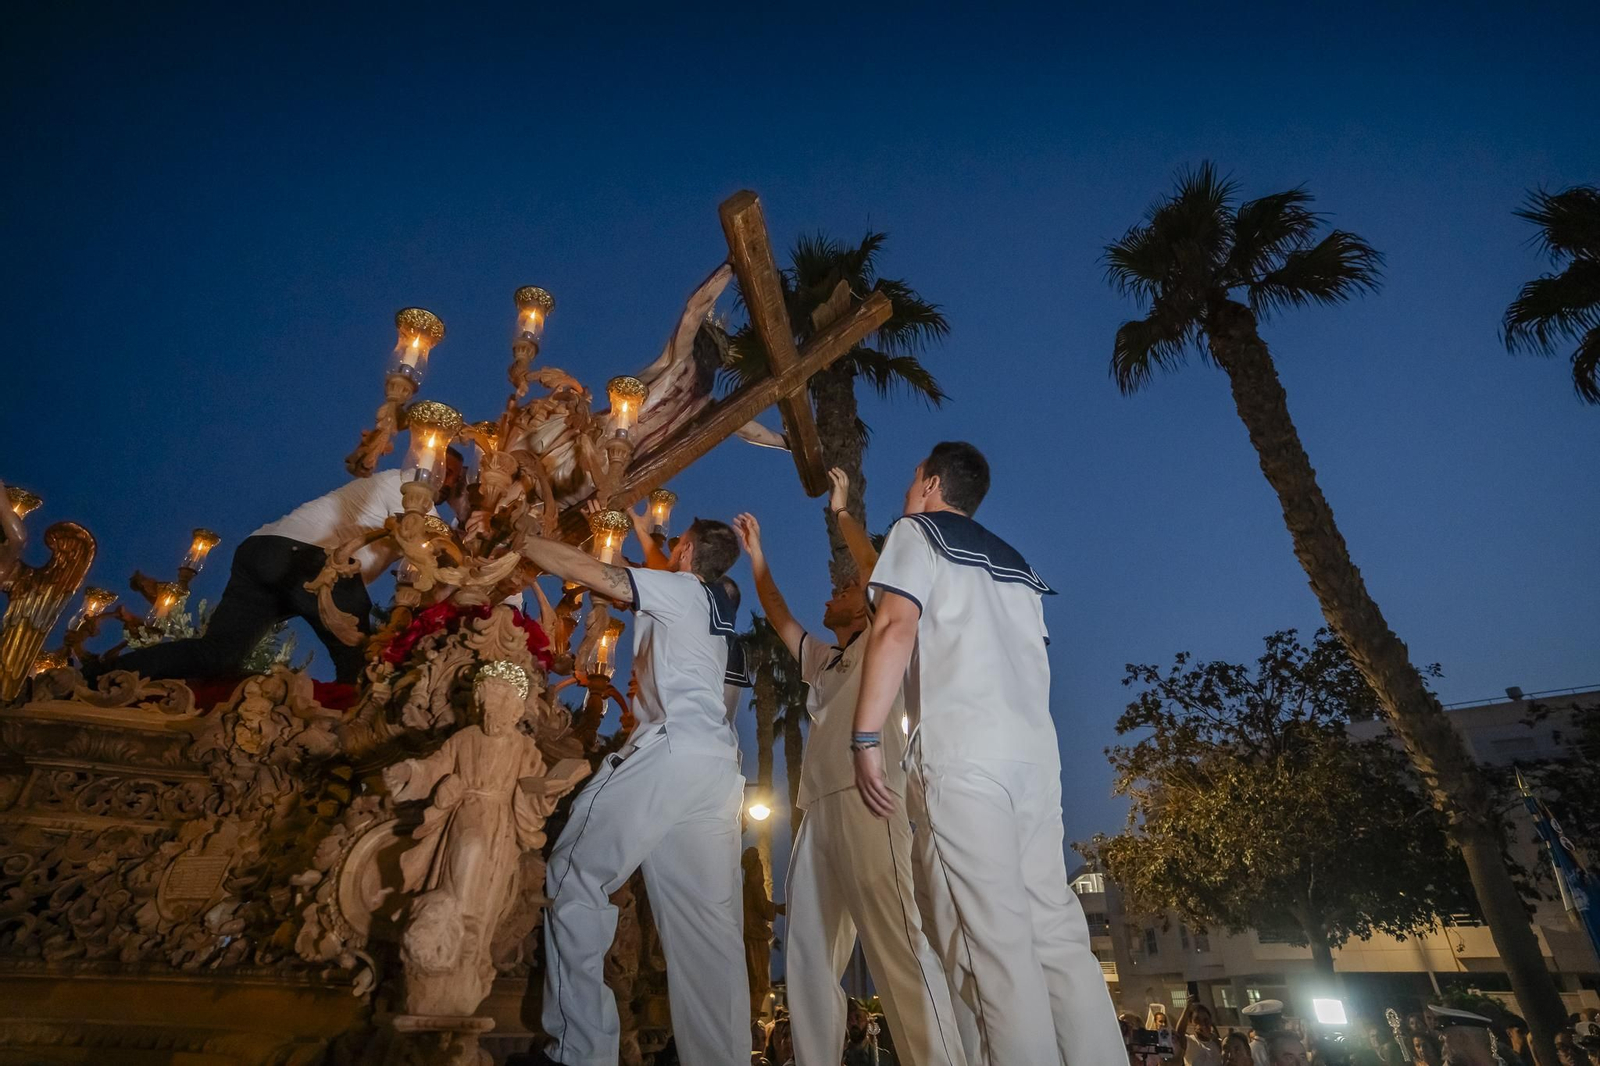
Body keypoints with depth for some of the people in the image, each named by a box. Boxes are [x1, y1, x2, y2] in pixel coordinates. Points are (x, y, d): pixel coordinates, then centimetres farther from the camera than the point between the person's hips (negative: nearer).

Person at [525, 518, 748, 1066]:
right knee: (709, 922, 7)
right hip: (719, 764, 9)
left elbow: (583, 568, 2)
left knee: (575, 877, -1)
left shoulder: (683, 589, 4)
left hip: (672, 750, -8)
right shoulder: (715, 605, 25)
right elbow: (655, 580, 41)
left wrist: (520, 540, 13)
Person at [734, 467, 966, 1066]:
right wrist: (756, 556, 34)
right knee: (807, 954, 4)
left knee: (898, 943, -16)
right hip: (819, 809, 8)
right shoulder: (822, 660, 30)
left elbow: (878, 571, -4)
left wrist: (840, 510, 4)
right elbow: (780, 620, 35)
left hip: (866, 802, -8)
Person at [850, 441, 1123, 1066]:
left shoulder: (918, 530, 7)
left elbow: (896, 626, -8)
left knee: (994, 943, -9)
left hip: (963, 751, -7)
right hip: (1035, 753, 7)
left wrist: (866, 738, -11)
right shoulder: (1014, 562, 27)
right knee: (1057, 934, 5)